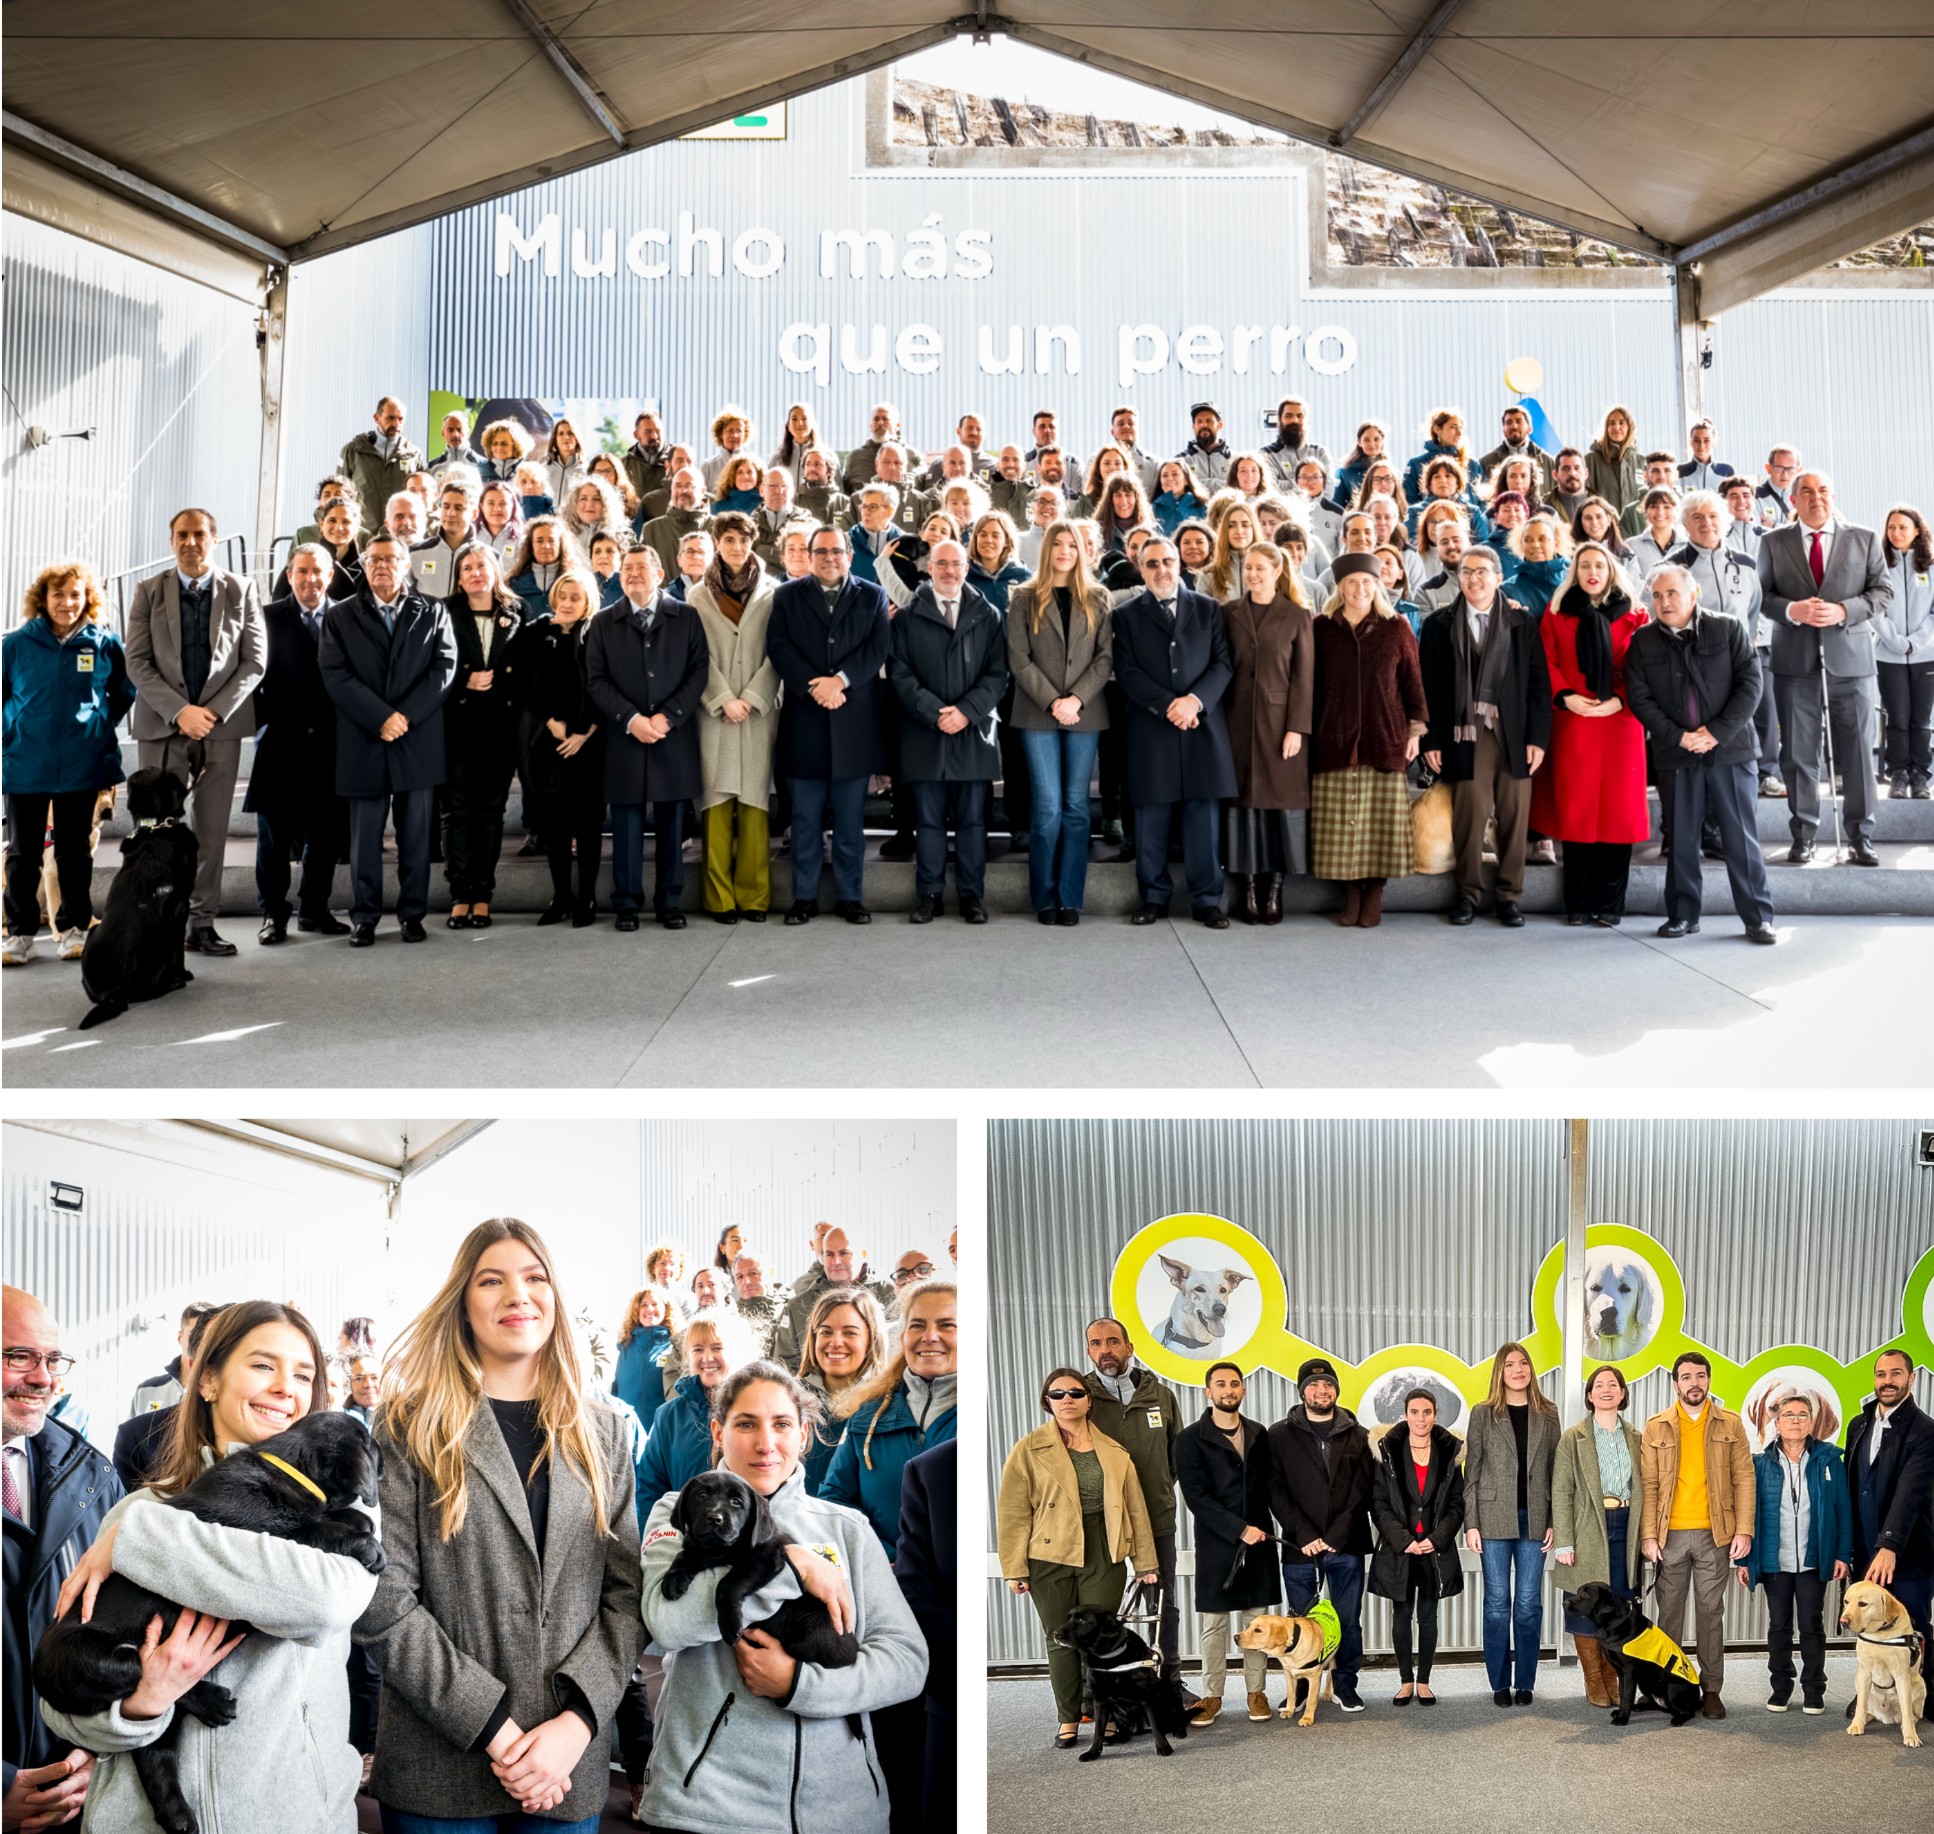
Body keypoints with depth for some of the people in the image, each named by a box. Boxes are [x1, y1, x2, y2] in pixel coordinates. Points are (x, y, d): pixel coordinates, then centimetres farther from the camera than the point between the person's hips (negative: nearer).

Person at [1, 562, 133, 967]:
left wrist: (102, 728, 7)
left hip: (81, 768, 0)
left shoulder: (105, 645, -1)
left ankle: (73, 928, 19)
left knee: (75, 852, 9)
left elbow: (125, 693, 13)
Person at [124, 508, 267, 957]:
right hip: (162, 726, 0)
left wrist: (214, 711, -11)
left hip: (222, 724, 1)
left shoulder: (241, 591, 6)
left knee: (212, 832, 3)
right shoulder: (148, 592, 5)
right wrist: (179, 711, -14)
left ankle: (203, 925, 9)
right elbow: (137, 662, -1)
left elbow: (254, 660, 1)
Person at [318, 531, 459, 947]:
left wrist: (406, 715, -12)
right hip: (363, 743, 0)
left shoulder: (433, 614, 10)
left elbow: (444, 670, 0)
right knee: (364, 836, 3)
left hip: (419, 741, 1)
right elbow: (336, 675, -3)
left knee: (415, 835, 4)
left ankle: (412, 913, 13)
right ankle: (364, 917, 10)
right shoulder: (340, 616, 8)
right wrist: (380, 718, -13)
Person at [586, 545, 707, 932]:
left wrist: (667, 717, -10)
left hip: (675, 737, 0)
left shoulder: (686, 617, 7)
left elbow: (698, 671, 1)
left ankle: (669, 901, 11)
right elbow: (596, 681, 2)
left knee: (671, 824, 4)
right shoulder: (603, 624, 9)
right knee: (627, 823, 2)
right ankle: (627, 903, 8)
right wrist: (631, 719, -11)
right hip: (625, 738, 0)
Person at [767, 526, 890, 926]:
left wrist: (840, 679, -16)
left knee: (850, 820, 4)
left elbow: (877, 648, -3)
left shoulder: (872, 597, 9)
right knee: (805, 818, 4)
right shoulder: (787, 597, 9)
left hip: (854, 723, 0)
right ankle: (804, 896, 11)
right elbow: (779, 647, -2)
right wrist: (814, 687, -14)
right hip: (804, 722, 0)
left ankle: (849, 896, 11)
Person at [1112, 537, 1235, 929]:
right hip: (1150, 731, 0)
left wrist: (1194, 700, -12)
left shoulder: (1208, 610, 11)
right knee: (1151, 820, 2)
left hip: (1202, 727, 1)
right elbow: (1127, 672, -2)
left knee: (1202, 818, 1)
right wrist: (1168, 705, -13)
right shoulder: (1127, 615, 8)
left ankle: (1206, 900, 7)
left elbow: (1223, 664, 4)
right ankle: (1154, 898, 11)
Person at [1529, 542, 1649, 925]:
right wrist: (1565, 696, -13)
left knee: (1618, 810, -2)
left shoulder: (1632, 617, 8)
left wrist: (1620, 700, -12)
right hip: (1572, 722, 0)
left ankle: (1610, 903, 5)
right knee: (1575, 809, 0)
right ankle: (1578, 903, 7)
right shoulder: (1556, 614, 9)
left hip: (1619, 723, 0)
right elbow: (1547, 662, 3)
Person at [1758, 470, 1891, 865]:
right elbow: (1762, 594, 3)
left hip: (1850, 655, 0)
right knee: (1798, 751, 4)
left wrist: (1844, 610, -13)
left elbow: (1883, 591, 3)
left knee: (1858, 750, 2)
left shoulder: (1864, 539, 5)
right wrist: (1792, 610, -16)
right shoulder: (1774, 542, 6)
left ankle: (1860, 835, 11)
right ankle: (1803, 835, 13)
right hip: (1796, 657, 0)